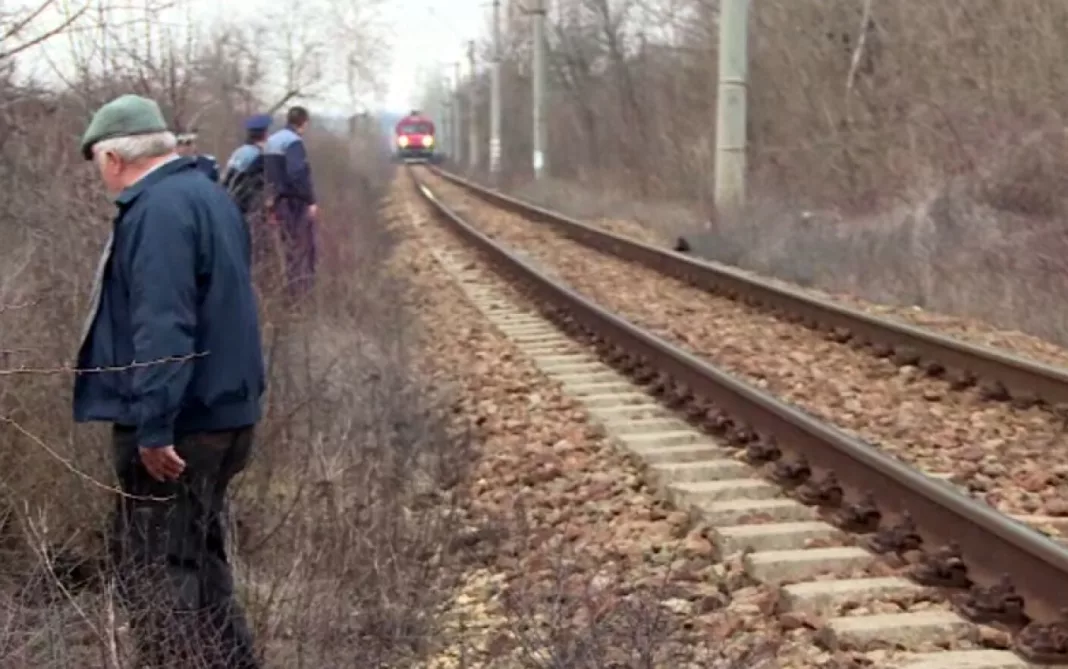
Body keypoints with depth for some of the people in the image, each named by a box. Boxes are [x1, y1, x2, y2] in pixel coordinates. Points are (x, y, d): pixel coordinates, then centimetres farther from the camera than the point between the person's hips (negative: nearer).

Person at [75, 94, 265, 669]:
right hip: (221, 410, 10)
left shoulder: (157, 210, -18)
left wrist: (153, 426, -26)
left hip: (178, 422, -10)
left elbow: (161, 328, -26)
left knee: (152, 570, -2)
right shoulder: (208, 195, 14)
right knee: (195, 557, 19)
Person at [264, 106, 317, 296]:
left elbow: (268, 173, 14)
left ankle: (294, 288, 19)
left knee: (291, 246, 15)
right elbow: (298, 174, -24)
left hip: (279, 200, 9)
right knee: (304, 246, -4)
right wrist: (310, 200, -20)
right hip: (296, 201, -9)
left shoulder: (271, 141, 14)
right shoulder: (294, 142, -14)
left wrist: (273, 198, 16)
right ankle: (302, 289, -5)